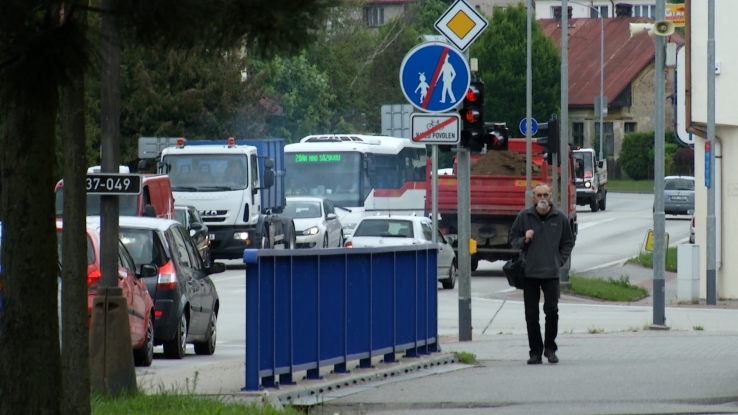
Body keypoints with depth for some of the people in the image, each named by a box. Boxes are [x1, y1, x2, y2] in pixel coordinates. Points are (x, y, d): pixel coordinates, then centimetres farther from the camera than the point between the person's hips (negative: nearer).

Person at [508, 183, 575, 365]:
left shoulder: (560, 217, 5)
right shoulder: (524, 216, 4)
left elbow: (568, 243, 15)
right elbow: (513, 239, 12)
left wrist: (560, 261, 4)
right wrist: (524, 240, -8)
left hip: (551, 274, -1)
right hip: (529, 273, 1)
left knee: (552, 311, -6)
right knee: (531, 314, 2)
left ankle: (550, 349, 9)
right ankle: (535, 351, 10)